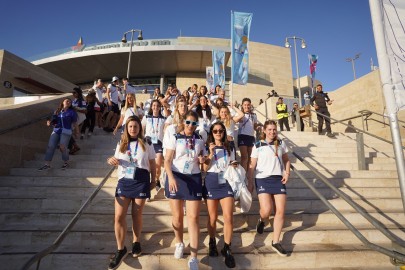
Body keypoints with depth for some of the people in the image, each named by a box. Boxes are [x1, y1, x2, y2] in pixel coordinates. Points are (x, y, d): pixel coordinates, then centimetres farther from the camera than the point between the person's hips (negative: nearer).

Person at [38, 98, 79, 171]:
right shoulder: (57, 111, 13)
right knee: (50, 146, -6)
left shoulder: (72, 112, 2)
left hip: (66, 132, -4)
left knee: (62, 147, -13)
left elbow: (75, 123, 3)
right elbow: (54, 121, 16)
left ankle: (66, 162, 11)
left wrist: (77, 133, 3)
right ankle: (47, 165, 0)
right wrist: (50, 123, -6)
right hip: (56, 131, 4)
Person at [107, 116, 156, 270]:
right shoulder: (121, 144, 10)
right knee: (119, 217, -3)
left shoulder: (146, 144, 1)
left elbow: (152, 164, 6)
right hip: (124, 182, 3)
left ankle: (136, 242, 32)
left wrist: (153, 181, 5)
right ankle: (121, 249, 13)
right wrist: (112, 161, -2)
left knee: (137, 215, 9)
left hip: (141, 182, -2)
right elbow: (117, 161, 21)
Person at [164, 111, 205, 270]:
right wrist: (170, 177, -24)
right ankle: (179, 243, 38)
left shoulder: (199, 140, 7)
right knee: (177, 215, 10)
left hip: (194, 179, 2)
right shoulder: (175, 138, -3)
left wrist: (202, 160, -5)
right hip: (176, 177, -1)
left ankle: (193, 257, 7)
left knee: (193, 217, -2)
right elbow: (167, 160, -9)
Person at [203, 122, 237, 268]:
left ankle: (227, 248, 8)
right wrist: (211, 153, -16)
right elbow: (205, 168, -5)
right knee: (212, 217, 9)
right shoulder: (207, 148, 5)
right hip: (211, 182, -1)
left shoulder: (229, 148, 11)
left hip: (226, 182, 1)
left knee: (228, 217, -8)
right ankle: (212, 243, 32)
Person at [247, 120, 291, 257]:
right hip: (262, 179, -3)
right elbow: (252, 166, 0)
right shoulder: (258, 146, -2)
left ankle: (276, 242, 16)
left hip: (278, 179, 3)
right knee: (267, 210, -16)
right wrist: (250, 183, -2)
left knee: (280, 211, 0)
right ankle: (261, 220, 24)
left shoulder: (281, 143, 6)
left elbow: (286, 160, 16)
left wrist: (287, 172, -2)